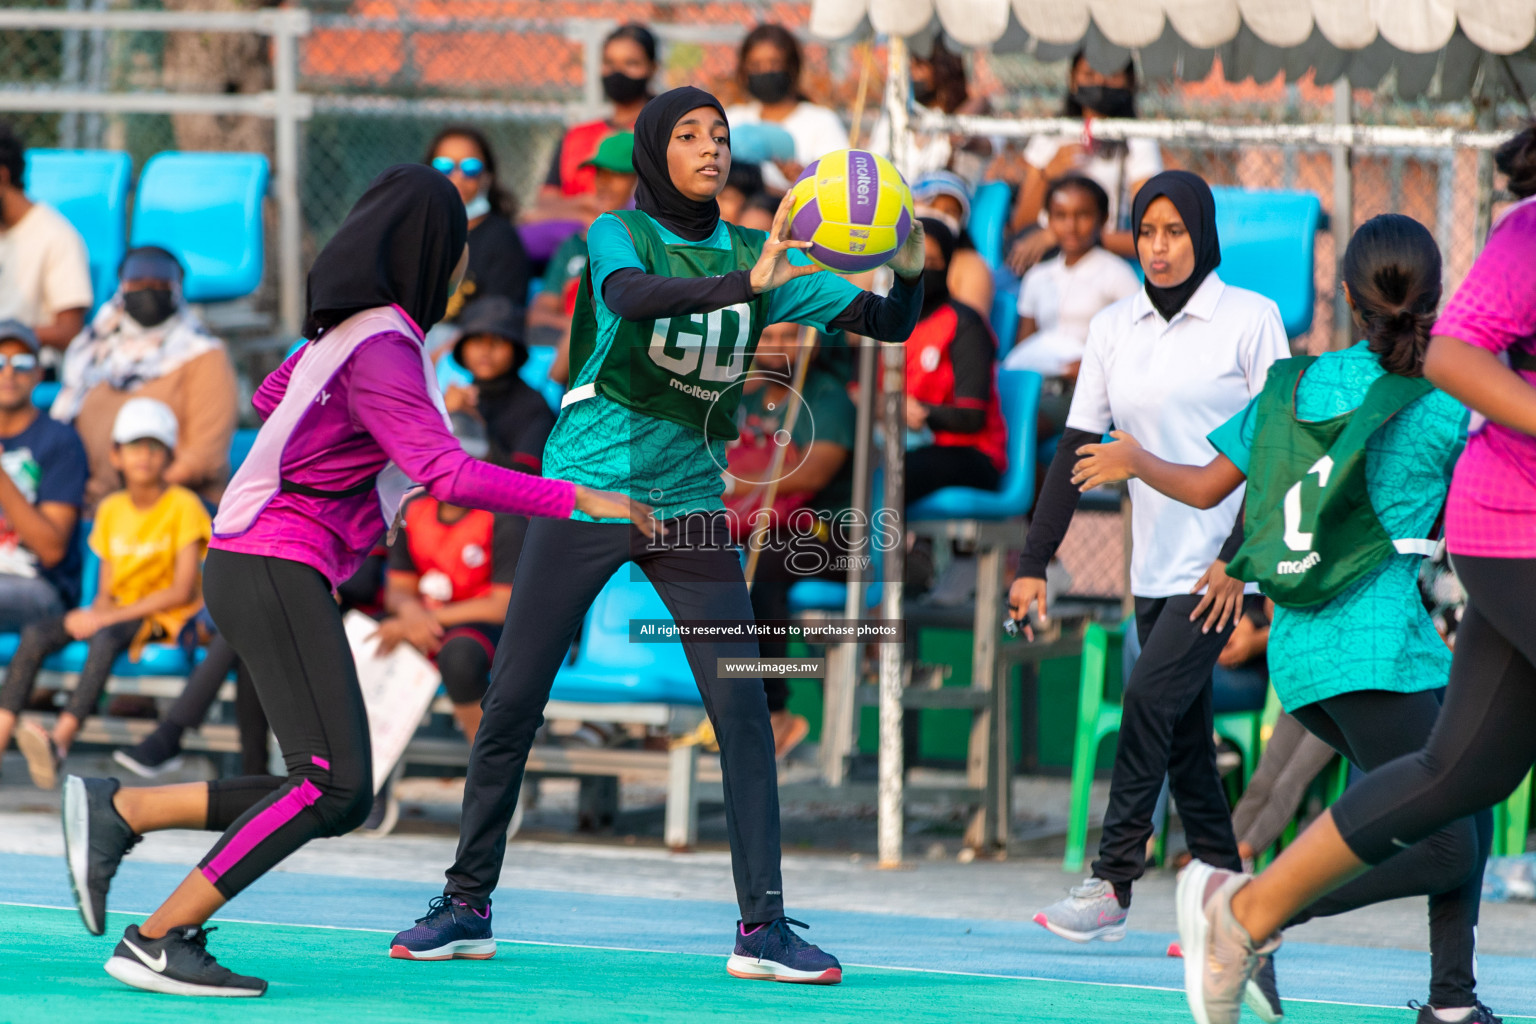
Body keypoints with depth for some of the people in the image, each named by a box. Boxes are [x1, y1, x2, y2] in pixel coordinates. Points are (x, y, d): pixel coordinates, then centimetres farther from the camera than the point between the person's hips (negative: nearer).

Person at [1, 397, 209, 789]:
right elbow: (106, 590, 13)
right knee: (36, 634, -20)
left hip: (166, 616, -6)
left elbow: (183, 591, -14)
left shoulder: (183, 507, -7)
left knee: (105, 638, -38)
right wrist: (96, 611, -13)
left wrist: (108, 617, -18)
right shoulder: (111, 510, 11)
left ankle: (59, 741, -53)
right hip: (115, 613, 6)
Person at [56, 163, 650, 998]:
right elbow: (449, 475, -23)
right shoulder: (381, 350, -14)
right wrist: (582, 500, -20)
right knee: (334, 785, -17)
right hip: (276, 570, -10)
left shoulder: (349, 327, 15)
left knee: (341, 800, 5)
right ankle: (155, 943, -18)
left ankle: (115, 812, 6)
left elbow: (270, 397, 33)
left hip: (264, 571, 10)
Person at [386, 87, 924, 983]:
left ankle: (763, 926, -6)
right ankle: (467, 907, 15)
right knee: (513, 701, 0)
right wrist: (745, 285, -45)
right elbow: (633, 294, -31)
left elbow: (884, 325, -1)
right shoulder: (619, 234, -6)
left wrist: (909, 272, -23)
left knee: (744, 708, -9)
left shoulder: (756, 255, 4)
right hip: (587, 488, -3)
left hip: (690, 502, 3)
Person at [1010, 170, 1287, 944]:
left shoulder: (1250, 319, -5)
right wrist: (1034, 563, 2)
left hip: (1221, 562, -6)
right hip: (1154, 562, 6)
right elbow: (1077, 447, 8)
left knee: (1151, 695, -17)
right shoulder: (1114, 328, 9)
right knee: (1183, 735, 4)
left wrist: (1240, 558, -14)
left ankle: (1111, 882, -16)